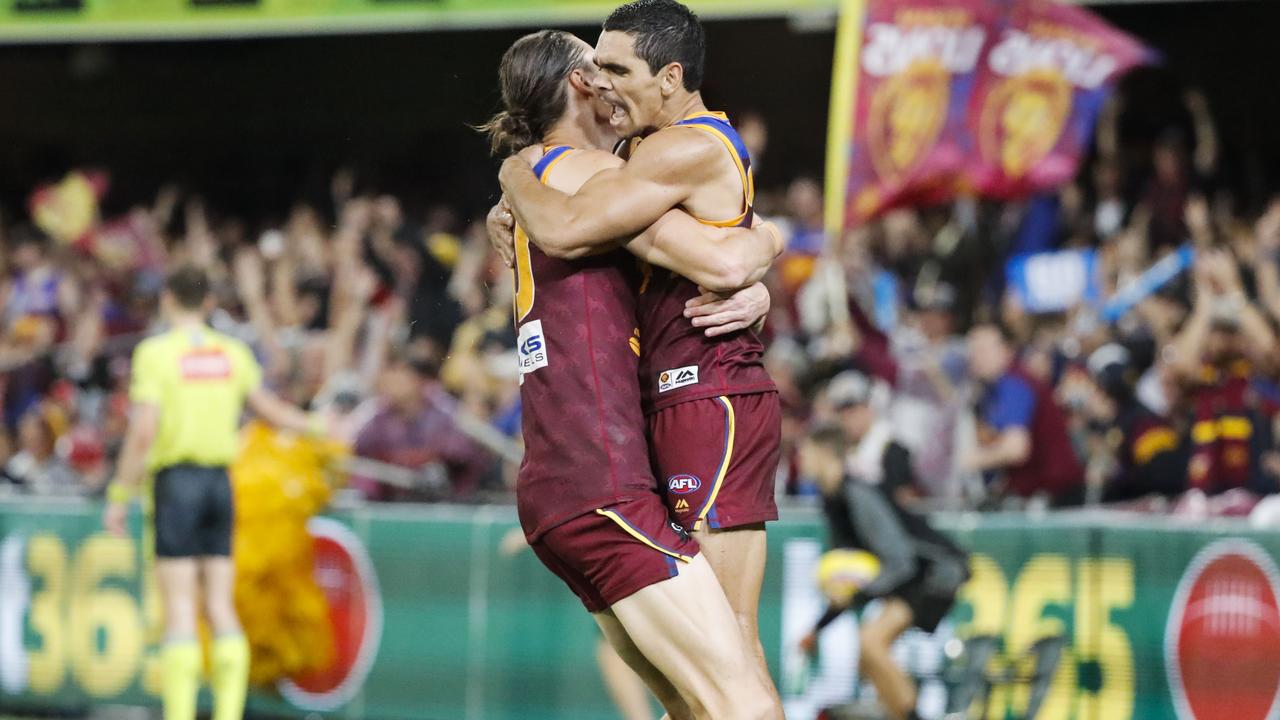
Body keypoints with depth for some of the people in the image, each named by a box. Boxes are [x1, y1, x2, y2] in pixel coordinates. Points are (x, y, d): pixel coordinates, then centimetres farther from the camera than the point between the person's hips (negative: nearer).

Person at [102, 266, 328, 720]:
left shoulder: (156, 353, -7)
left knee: (179, 610, -5)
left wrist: (119, 497, -9)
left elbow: (143, 432, -15)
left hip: (176, 481, -4)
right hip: (220, 482, 4)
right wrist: (317, 426, 37)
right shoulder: (232, 353, 7)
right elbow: (270, 409, 17)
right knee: (220, 608, 6)